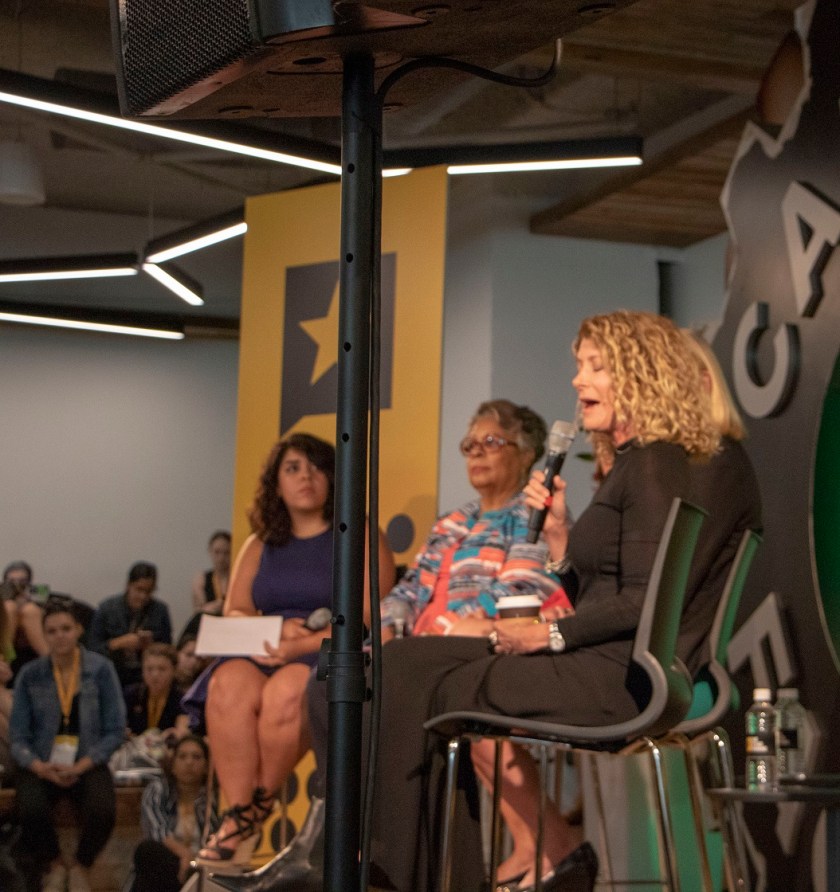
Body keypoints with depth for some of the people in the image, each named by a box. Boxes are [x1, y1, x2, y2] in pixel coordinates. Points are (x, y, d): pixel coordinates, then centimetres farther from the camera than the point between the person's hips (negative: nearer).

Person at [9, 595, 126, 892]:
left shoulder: (101, 669, 0)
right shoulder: (30, 675, 2)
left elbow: (115, 730, -2)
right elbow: (18, 737, 1)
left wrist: (81, 766, -15)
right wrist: (39, 767, -18)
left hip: (87, 764, 0)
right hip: (41, 764, 0)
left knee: (102, 811, -32)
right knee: (31, 811, -32)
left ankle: (79, 867, 4)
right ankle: (54, 866, 3)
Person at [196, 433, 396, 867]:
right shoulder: (259, 546, 22)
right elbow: (233, 612, 14)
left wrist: (307, 643, -19)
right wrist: (270, 632, -8)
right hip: (263, 654, 4)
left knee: (285, 690, -36)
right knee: (228, 684, -31)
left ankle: (261, 804, -15)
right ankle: (238, 814, -29)